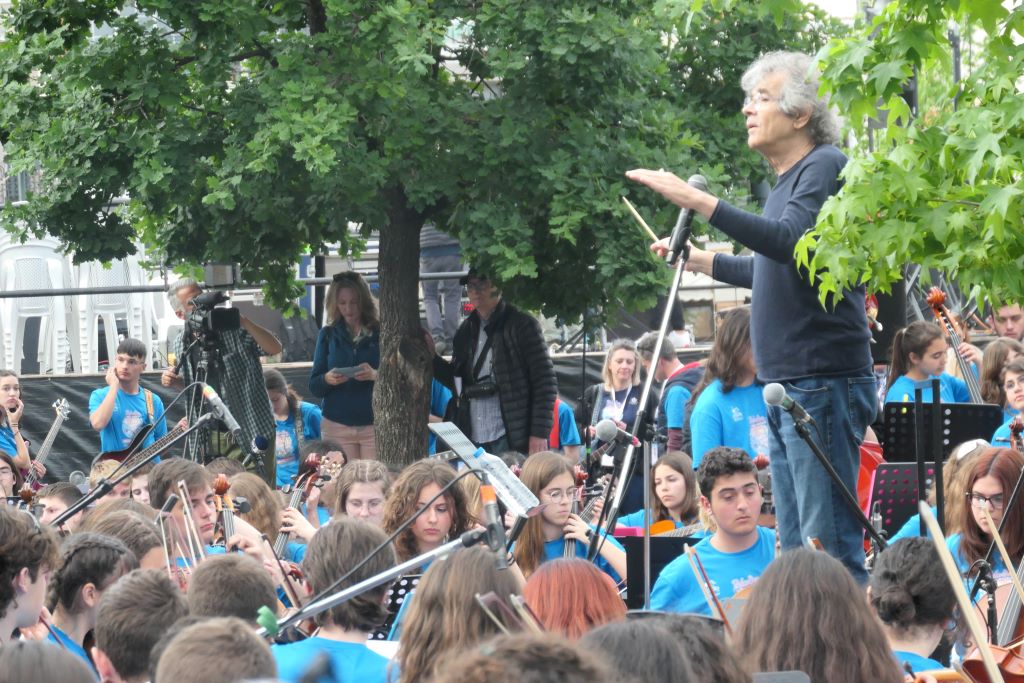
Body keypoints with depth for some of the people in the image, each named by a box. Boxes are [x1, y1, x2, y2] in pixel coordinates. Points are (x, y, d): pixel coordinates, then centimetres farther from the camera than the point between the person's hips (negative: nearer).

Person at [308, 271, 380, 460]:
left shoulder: (381, 333, 2)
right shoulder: (329, 335, 9)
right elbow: (314, 386, 8)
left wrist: (376, 375, -23)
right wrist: (327, 379, -14)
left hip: (374, 425, -2)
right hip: (337, 427, 2)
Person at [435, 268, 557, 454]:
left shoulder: (521, 325, -3)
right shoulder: (467, 330, 17)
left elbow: (545, 383, -6)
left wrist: (539, 434, -14)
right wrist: (431, 358, 7)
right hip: (473, 442, 6)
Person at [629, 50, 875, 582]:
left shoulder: (825, 167, -9)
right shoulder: (788, 179, 19)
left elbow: (790, 242, -26)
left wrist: (700, 203, -30)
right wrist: (701, 261, 31)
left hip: (823, 384, -10)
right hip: (786, 387, 10)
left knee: (831, 547, -13)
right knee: (796, 550, 11)